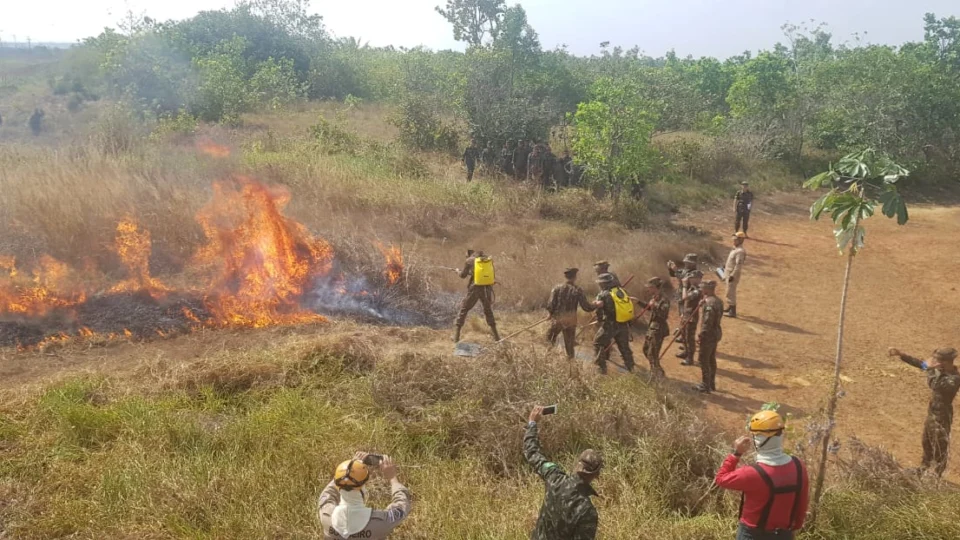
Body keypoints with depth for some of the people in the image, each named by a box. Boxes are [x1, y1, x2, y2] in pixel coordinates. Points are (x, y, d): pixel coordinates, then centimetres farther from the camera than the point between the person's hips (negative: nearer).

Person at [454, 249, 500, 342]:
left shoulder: (469, 261, -2)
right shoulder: (489, 259, 8)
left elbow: (463, 275, 5)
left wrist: (459, 271, 29)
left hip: (474, 289, -3)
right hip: (487, 289, 3)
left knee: (463, 310, 11)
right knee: (488, 311, 22)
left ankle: (456, 336, 8)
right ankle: (496, 335, 18)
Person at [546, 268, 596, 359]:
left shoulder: (557, 288, -6)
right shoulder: (578, 290, -8)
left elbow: (551, 304, -10)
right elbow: (586, 307, -9)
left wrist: (551, 313, 10)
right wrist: (596, 305, 9)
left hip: (558, 319, -1)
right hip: (571, 321, 1)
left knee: (550, 339, 19)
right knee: (569, 344, 15)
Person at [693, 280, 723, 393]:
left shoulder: (709, 304, -24)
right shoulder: (718, 301, 6)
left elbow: (707, 322, -25)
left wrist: (700, 335, -17)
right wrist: (704, 302, 7)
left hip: (709, 335, -10)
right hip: (716, 334, 10)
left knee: (704, 360, 0)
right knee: (711, 359, 19)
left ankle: (705, 386, 6)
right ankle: (711, 384, 29)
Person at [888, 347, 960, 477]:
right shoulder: (941, 370, -3)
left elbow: (934, 385, -42)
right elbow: (920, 363, 7)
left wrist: (930, 368, -32)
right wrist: (901, 355, 1)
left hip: (942, 416, -9)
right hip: (932, 412, 9)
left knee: (940, 447, 5)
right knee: (927, 442, 25)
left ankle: (936, 474, 18)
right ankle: (925, 466, 44)